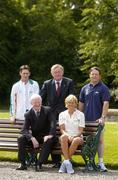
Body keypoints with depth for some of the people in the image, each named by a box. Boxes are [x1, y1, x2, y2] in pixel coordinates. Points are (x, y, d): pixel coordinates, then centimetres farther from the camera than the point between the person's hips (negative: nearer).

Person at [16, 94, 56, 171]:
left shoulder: (47, 110, -2)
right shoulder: (28, 114, 0)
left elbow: (53, 122, -16)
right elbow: (24, 130, -9)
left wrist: (50, 135, -32)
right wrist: (32, 138, -28)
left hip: (45, 137, -2)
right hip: (34, 137, 2)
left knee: (49, 141, -35)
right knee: (21, 139, -22)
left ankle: (39, 164, -35)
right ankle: (23, 164, -22)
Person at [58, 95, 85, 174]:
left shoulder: (80, 114, 7)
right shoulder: (62, 114, 12)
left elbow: (80, 130, -1)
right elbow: (62, 129, 2)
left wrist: (73, 136, -20)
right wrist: (68, 135, -19)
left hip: (77, 137, -1)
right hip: (66, 136, 1)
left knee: (76, 140, -38)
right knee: (63, 137, -36)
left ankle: (65, 162, -33)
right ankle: (67, 162, -42)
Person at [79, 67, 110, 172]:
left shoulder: (103, 88, -1)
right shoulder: (85, 88, 11)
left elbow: (106, 103, -8)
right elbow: (81, 104, 15)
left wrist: (103, 117, -17)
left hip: (98, 120, -4)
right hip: (86, 119, 4)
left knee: (100, 139, -3)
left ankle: (101, 162, -1)